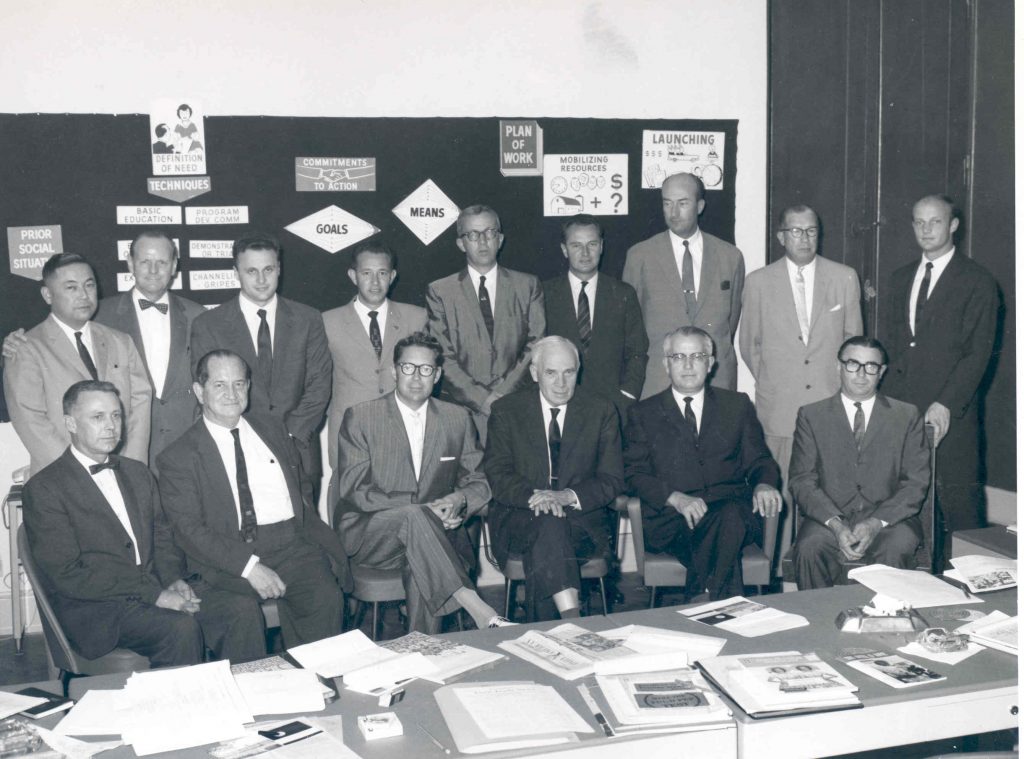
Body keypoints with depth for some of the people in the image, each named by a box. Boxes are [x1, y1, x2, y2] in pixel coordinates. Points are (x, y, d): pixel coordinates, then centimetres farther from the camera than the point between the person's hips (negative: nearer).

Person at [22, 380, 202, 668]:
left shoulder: (138, 473, 18)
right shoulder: (44, 488, -5)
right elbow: (67, 575, -11)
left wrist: (173, 580, -3)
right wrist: (154, 594, -16)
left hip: (156, 592, 6)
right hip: (92, 611, -6)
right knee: (181, 627, -32)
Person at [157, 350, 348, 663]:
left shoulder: (272, 429, 20)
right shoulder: (178, 457, 4)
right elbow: (189, 530, -5)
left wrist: (327, 546, 1)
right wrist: (247, 566, -18)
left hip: (292, 547, 3)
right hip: (225, 560, -3)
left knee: (327, 595, -25)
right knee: (241, 610, -32)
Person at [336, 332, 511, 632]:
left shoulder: (458, 419, 11)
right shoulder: (360, 418, 0)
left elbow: (480, 483, 14)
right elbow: (353, 490, -8)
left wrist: (459, 499, -12)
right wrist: (420, 506, -19)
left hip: (433, 529, 2)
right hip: (368, 534, -2)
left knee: (421, 564, -34)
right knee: (413, 517, -35)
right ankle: (477, 609, -40)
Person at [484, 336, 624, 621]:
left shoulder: (601, 411, 8)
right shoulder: (507, 410, 7)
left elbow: (612, 480, 3)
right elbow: (497, 475, -1)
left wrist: (568, 496, -17)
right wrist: (534, 497, -22)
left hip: (582, 519, 0)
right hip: (518, 520, 0)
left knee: (543, 543, -33)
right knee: (549, 524, -35)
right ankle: (573, 618, -44)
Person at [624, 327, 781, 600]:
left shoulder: (737, 406, 20)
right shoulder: (643, 414, 15)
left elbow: (758, 461, 17)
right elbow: (634, 473, 4)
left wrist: (764, 484, -9)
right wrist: (676, 498, -15)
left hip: (731, 509, 2)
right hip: (670, 520, -2)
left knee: (731, 516, -35)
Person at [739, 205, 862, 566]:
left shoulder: (845, 278, 7)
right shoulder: (758, 282, 5)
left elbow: (854, 339, 15)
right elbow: (749, 345, 13)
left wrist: (843, 383, 12)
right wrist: (772, 383, 11)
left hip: (830, 403, 1)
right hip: (778, 407, 0)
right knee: (777, 492, 0)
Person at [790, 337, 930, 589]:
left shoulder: (907, 416, 12)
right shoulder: (811, 416, 11)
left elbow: (916, 483, 4)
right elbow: (802, 481, 2)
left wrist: (877, 523, -12)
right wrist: (835, 524, -14)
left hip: (889, 520, 0)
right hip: (828, 519, 0)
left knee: (894, 553, -32)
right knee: (809, 551, -31)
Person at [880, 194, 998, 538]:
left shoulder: (977, 281, -1)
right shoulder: (901, 278, 17)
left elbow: (979, 351, -7)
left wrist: (946, 405, -17)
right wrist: (887, 399, 3)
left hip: (951, 413, -4)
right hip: (901, 407, 5)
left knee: (959, 502, -2)